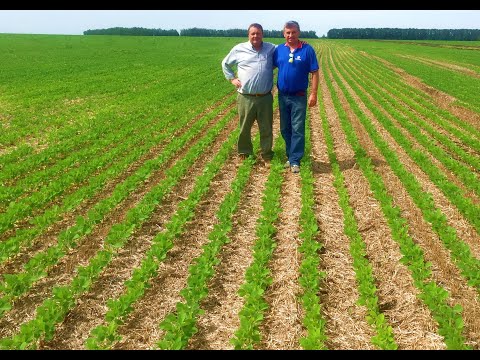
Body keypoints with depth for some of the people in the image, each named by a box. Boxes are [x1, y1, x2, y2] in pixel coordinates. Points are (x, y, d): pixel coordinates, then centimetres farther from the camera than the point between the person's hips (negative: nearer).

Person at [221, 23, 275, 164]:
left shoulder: (272, 49, 7)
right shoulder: (239, 49, 5)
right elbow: (225, 64, 18)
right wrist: (231, 78, 8)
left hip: (265, 98, 1)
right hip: (245, 98, -1)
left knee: (266, 129, 7)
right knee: (244, 128, 9)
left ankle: (267, 155, 21)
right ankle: (244, 154, 25)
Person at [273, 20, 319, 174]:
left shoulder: (307, 49, -7)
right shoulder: (279, 49, 3)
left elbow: (314, 73, -6)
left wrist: (314, 94, -11)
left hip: (299, 97, -4)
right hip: (282, 96, 4)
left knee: (298, 130, -3)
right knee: (285, 129, 12)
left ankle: (295, 161, 3)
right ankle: (290, 156, 25)